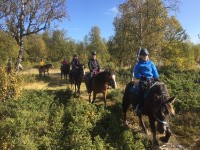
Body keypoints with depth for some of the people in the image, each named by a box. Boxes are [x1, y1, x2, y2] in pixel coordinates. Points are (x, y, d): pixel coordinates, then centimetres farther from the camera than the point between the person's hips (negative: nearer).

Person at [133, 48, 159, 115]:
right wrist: (142, 77, -16)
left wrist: (156, 78, -6)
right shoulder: (138, 65, 4)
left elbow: (155, 72, 12)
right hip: (143, 81, -3)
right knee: (142, 90, -28)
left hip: (151, 80, 3)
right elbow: (136, 74, 1)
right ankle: (138, 107, -25)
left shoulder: (151, 63, 12)